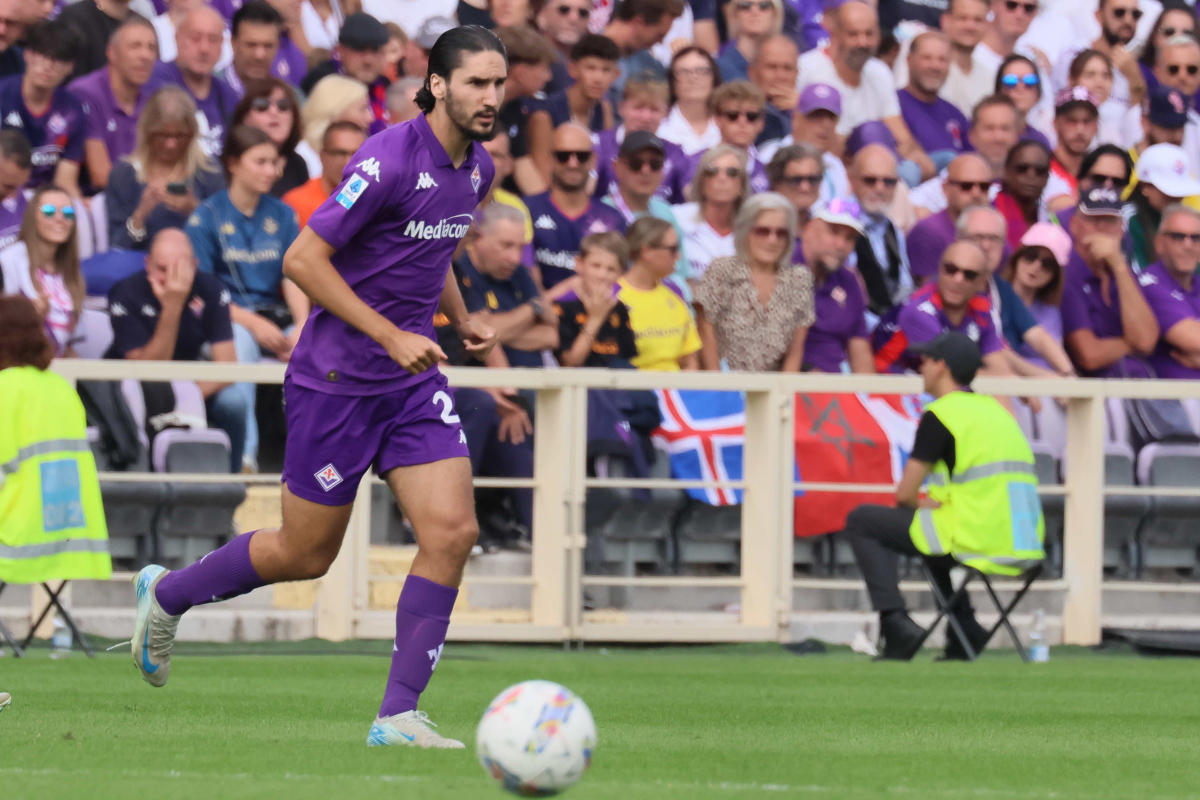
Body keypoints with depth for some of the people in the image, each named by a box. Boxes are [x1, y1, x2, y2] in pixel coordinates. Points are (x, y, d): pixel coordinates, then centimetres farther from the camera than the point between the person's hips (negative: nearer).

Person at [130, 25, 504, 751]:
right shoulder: (390, 159, -21)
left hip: (413, 379, 7)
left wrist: (462, 319, 11)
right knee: (306, 555, 4)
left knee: (452, 532, -10)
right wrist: (391, 336, -23)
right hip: (338, 378, -7)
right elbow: (303, 259, -21)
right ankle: (167, 594, 31)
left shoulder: (477, 169, 5)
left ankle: (398, 716, -5)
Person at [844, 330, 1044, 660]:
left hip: (981, 541, -8)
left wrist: (919, 504, 18)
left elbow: (905, 494, -3)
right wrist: (939, 502, 15)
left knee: (862, 522, 7)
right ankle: (965, 629, 26)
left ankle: (895, 620, -2)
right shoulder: (995, 409, 18)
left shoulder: (940, 414, -5)